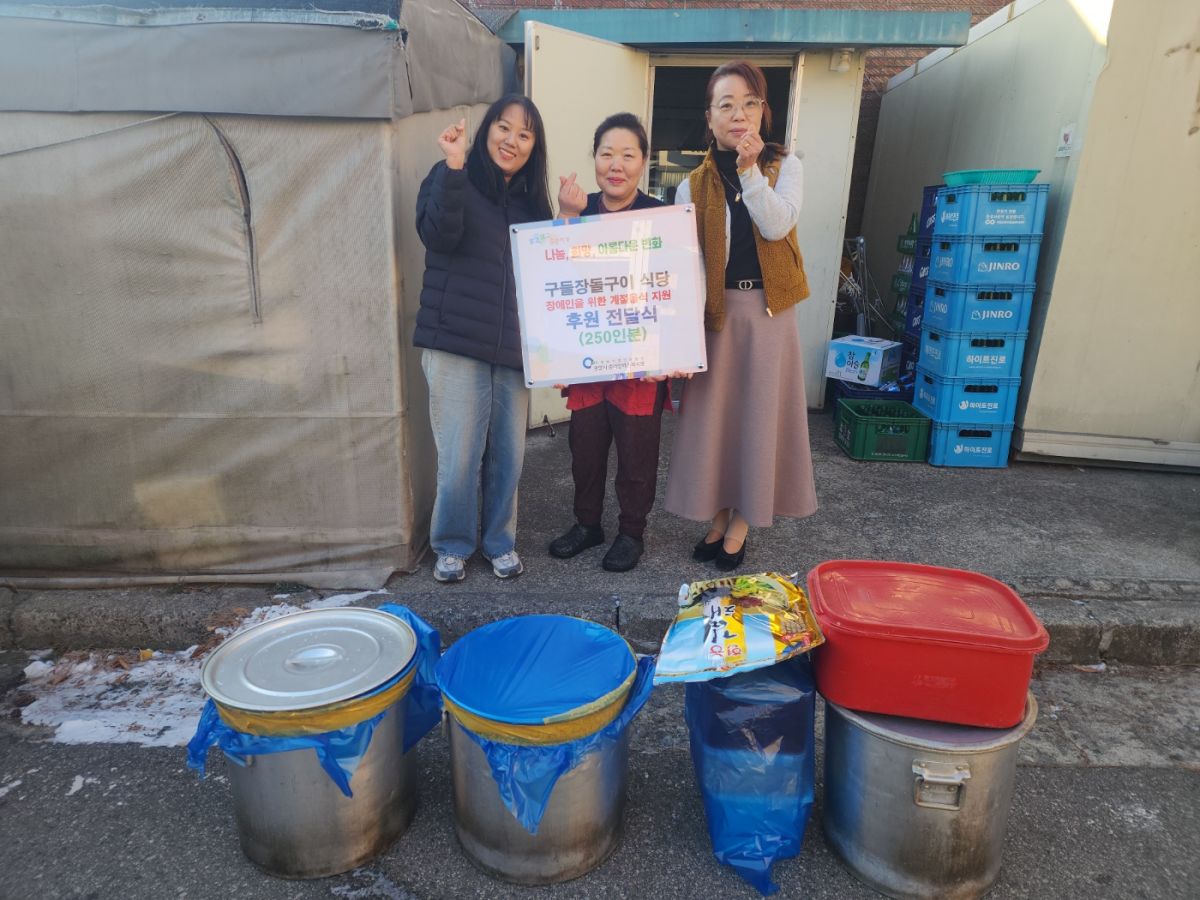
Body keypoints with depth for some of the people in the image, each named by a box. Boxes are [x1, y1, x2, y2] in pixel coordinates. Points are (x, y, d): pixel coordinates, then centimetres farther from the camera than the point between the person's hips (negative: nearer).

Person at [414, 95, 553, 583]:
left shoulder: (531, 200, 14)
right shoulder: (453, 178, 0)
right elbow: (438, 235, -19)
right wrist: (453, 167, -26)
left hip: (513, 346, 4)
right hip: (456, 342, -4)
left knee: (508, 454, 9)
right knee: (459, 456, 0)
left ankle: (500, 541, 28)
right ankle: (452, 544, 21)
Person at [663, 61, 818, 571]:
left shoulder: (785, 168, 3)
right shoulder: (693, 185, 3)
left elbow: (777, 227, -14)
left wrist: (750, 170, -24)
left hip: (767, 310, 0)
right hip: (714, 312, 1)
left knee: (757, 415, 3)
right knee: (713, 415, 5)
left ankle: (738, 528, 17)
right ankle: (716, 520, 23)